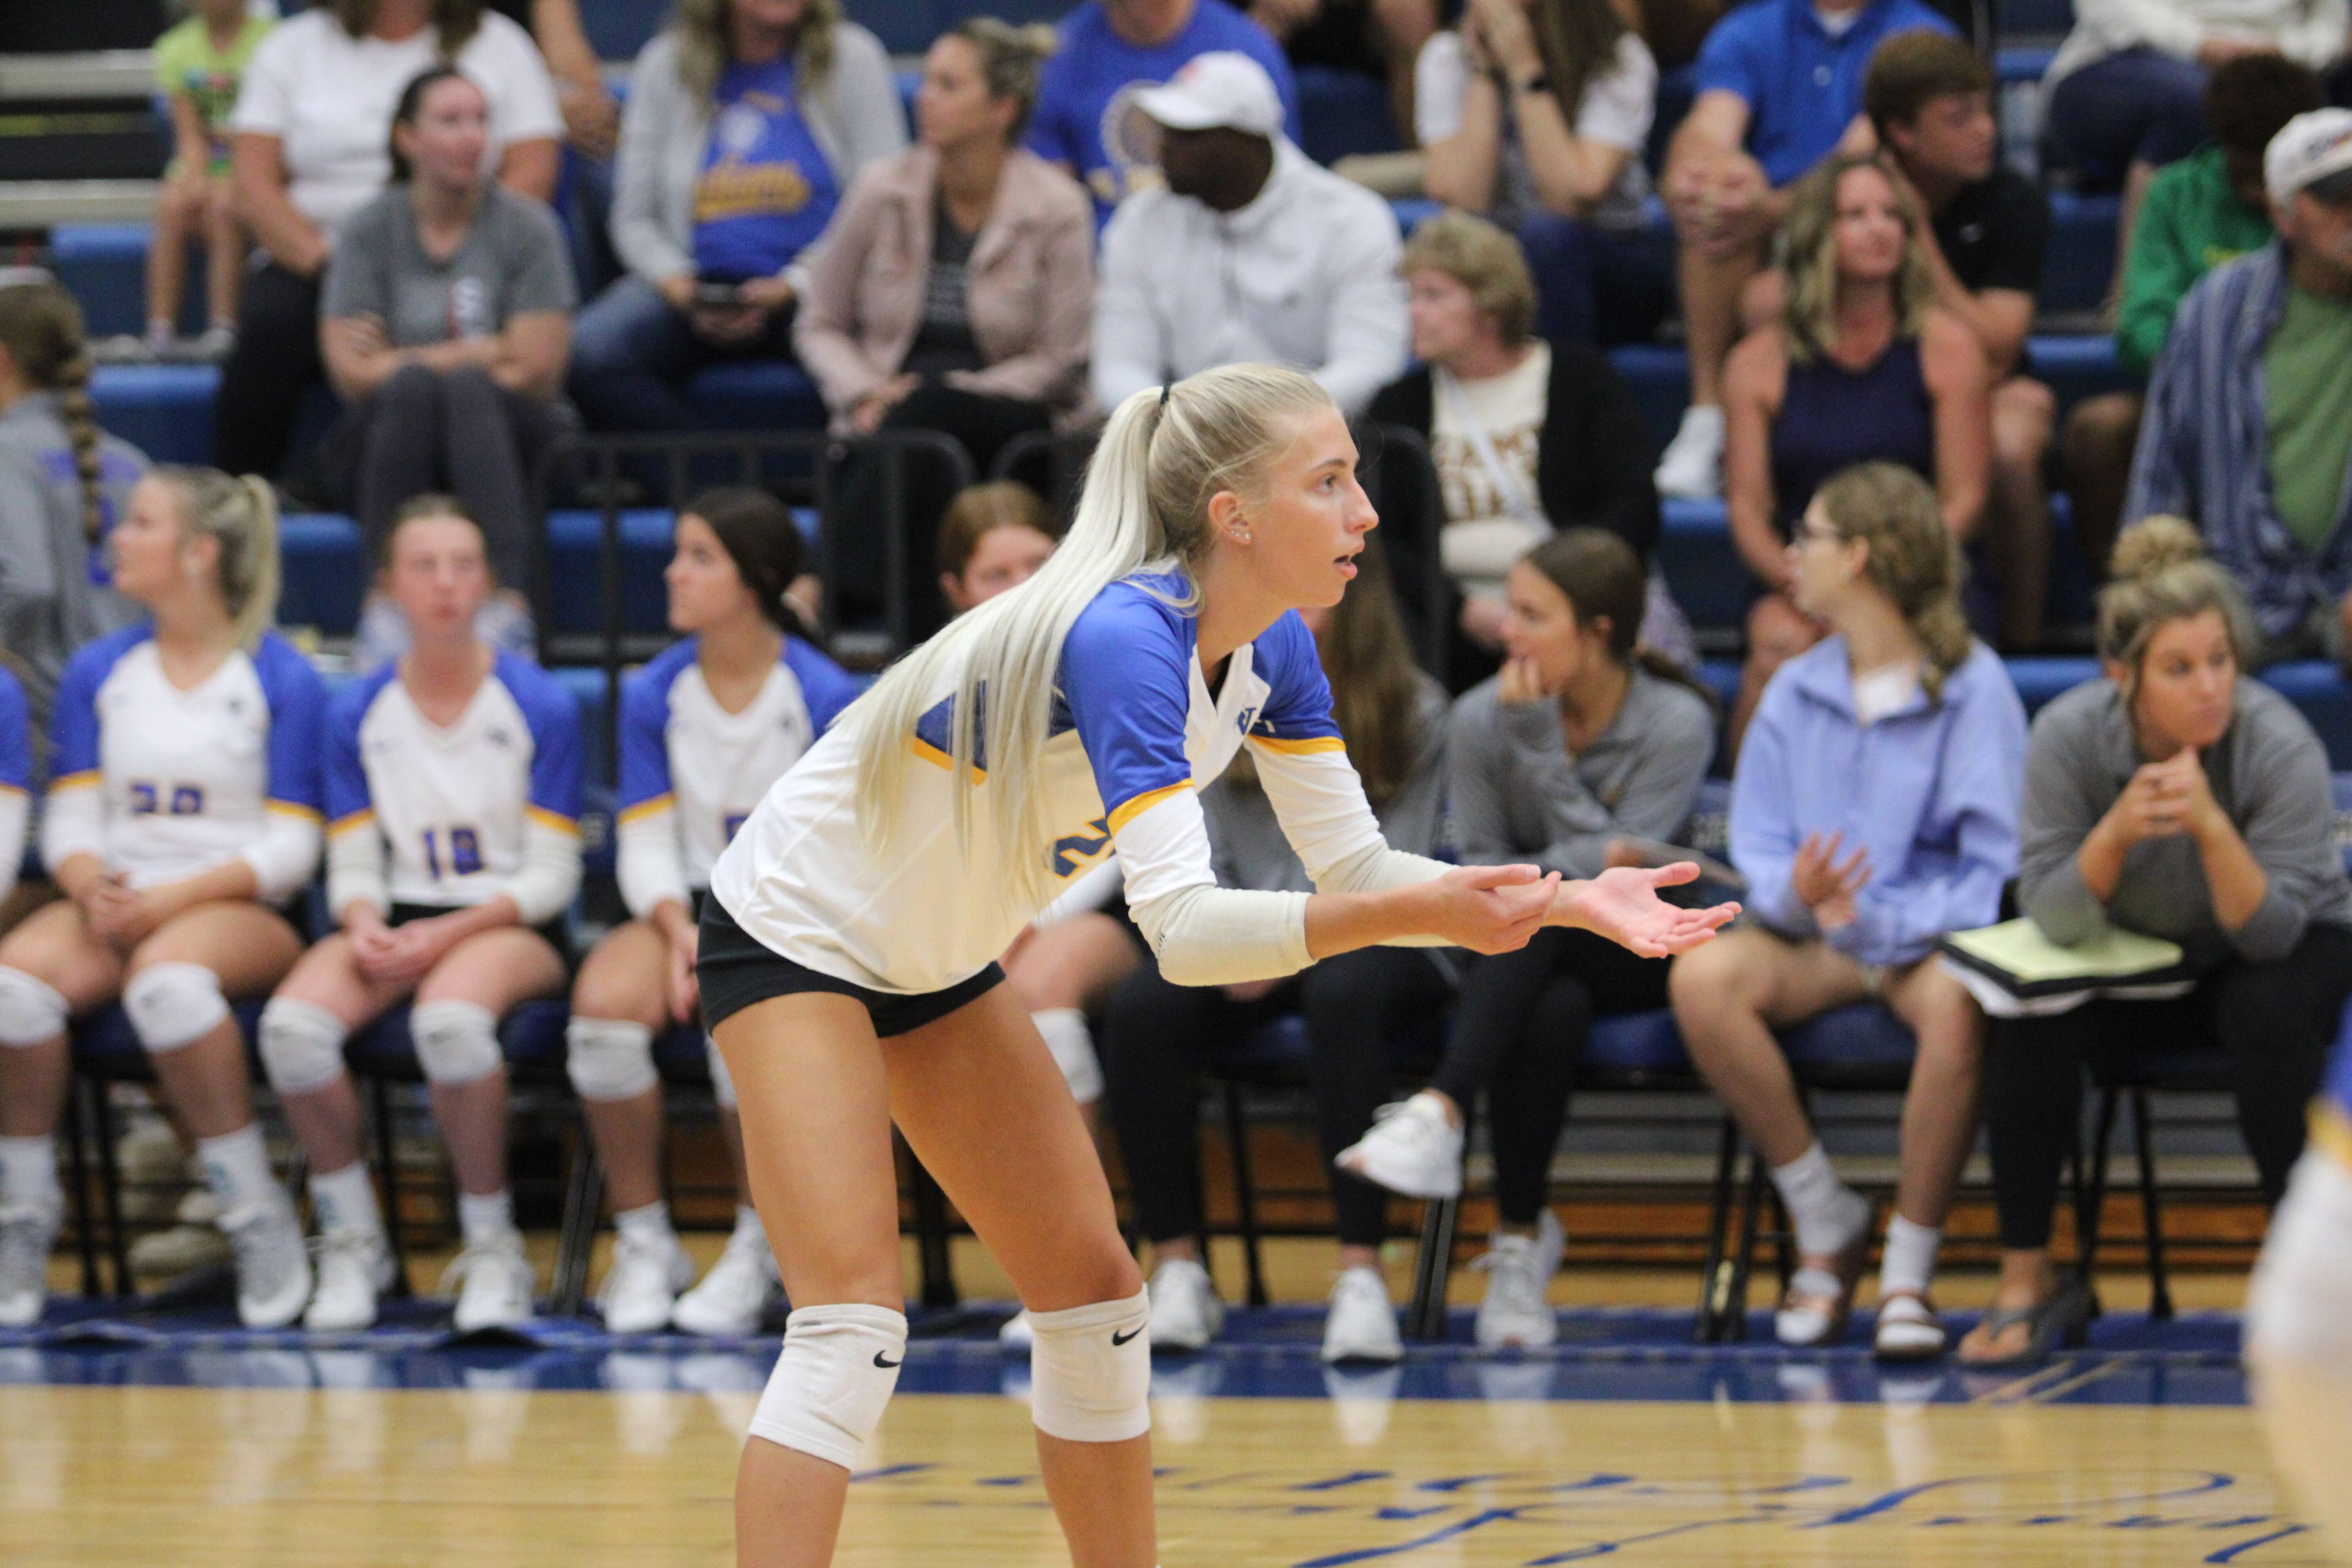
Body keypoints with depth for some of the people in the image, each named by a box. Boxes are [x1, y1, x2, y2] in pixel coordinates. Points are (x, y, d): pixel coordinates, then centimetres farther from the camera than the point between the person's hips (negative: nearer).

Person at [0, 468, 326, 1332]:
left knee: (167, 975, -39)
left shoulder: (281, 679, 0)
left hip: (239, 911, -4)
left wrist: (174, 897, -16)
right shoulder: (99, 671, 13)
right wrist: (93, 887, -13)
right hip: (117, 902, 4)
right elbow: (70, 818, 11)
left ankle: (258, 1217, -25)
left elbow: (290, 847, -3)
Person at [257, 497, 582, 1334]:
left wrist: (447, 934, -16)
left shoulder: (539, 704, -2)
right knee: (294, 1023, -29)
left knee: (451, 1018, -39)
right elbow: (353, 865, 8)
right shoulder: (358, 714, 7)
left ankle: (492, 1246, -18)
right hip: (398, 920, 3)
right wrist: (364, 925, -15)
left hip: (509, 924, -3)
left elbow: (551, 874, -3)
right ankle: (352, 1240, -9)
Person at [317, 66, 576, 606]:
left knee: (467, 389, -33)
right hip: (388, 446, 0)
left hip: (504, 441, 0)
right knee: (410, 387, -32)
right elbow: (352, 375, -5)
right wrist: (484, 354, -5)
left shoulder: (527, 226, 2)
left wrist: (400, 361, -3)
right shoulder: (369, 230, 4)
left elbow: (536, 374, -5)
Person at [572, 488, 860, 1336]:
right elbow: (647, 844, 3)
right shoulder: (653, 695, 5)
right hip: (687, 906, 3)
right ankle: (643, 1245, -12)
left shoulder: (825, 696, -6)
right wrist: (683, 933, -16)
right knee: (604, 1005, -29)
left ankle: (755, 1251, -15)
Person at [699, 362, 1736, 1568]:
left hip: (937, 961, 9)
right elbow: (1180, 925, -40)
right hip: (796, 928, -9)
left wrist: (1571, 901, -15)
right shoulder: (1120, 636, -33)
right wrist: (1406, 916, -51)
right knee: (853, 1321, -20)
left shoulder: (1268, 648, -7)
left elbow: (1353, 864, -3)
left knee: (1090, 1290, 7)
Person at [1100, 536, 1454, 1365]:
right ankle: (1176, 1268, -21)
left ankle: (1361, 1275, -39)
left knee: (1342, 994, -39)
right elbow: (1202, 866, 9)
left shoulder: (1414, 712, 0)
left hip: (1374, 941, -3)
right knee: (1140, 1011, -27)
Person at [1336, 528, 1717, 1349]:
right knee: (1550, 1014, -36)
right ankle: (1522, 1237, -29)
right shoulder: (1482, 718, -4)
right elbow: (1476, 872, 2)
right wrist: (1587, 859, -16)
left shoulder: (1676, 724, -11)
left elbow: (1622, 872, -17)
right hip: (1524, 962, 2)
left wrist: (1541, 746, -22)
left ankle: (1441, 1111, -48)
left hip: (1638, 955, -2)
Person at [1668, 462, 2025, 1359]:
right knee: (1702, 979, -28)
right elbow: (1758, 846, 7)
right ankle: (1826, 1225, -13)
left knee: (1956, 1004, -40)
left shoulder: (1973, 686, -3)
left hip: (1931, 937, -4)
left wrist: (1887, 923, -21)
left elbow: (1996, 865, -8)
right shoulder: (1794, 691, 10)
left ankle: (1909, 1273, -24)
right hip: (1814, 939, 4)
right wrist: (1796, 894, -16)